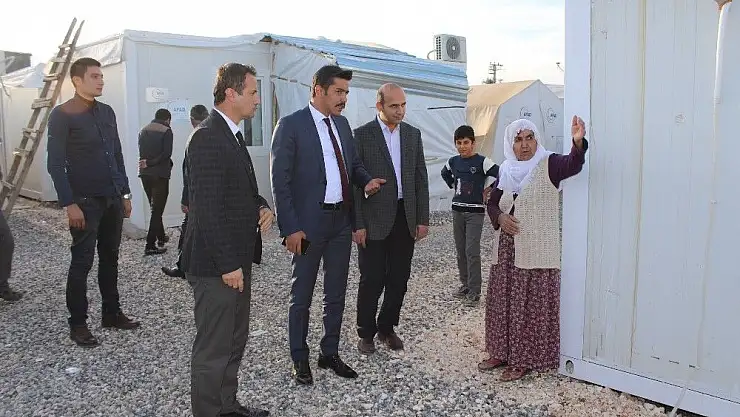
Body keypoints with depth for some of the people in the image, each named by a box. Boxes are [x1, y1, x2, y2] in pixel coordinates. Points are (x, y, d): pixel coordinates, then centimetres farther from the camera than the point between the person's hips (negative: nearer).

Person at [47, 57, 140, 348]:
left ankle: (112, 313, 24)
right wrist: (69, 204, -16)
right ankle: (77, 324, 12)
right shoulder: (62, 115, -7)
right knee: (82, 262, 1)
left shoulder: (107, 112, 11)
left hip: (113, 198, 6)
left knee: (110, 259, 12)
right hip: (85, 201, -6)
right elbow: (55, 164, -10)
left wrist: (125, 193, 13)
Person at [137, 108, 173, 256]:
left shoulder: (143, 130, 11)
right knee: (157, 209, -3)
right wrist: (150, 163, -9)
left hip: (145, 173, 6)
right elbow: (167, 154, -16)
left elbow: (142, 153, 10)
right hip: (160, 174, -6)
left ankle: (161, 236, 32)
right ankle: (150, 245, -5)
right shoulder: (166, 131, -7)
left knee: (155, 208, 20)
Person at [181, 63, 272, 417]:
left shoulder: (231, 134, 13)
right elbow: (207, 209, -22)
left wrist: (261, 206, 2)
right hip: (216, 265, -10)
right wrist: (227, 264, -21)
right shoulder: (207, 137, -18)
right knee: (214, 348, 4)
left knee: (235, 341, 21)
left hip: (236, 259, 10)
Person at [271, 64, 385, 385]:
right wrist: (290, 228, -16)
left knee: (336, 293, 16)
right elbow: (280, 181, -12)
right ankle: (299, 359, 25)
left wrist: (365, 180, -2)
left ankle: (330, 353, 32)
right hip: (309, 223, -6)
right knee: (302, 295, 8)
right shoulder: (291, 125, -10)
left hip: (341, 221, 7)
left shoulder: (342, 124, 10)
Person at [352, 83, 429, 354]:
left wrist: (423, 219, 4)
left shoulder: (413, 134, 9)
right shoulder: (362, 135, -5)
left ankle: (387, 328, 28)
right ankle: (366, 333, 21)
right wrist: (357, 224, -10)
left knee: (399, 280, 10)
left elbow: (421, 179, 10)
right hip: (374, 220, -4)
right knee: (372, 280, 3)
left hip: (406, 218, 4)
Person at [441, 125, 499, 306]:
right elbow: (445, 173, 25)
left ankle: (474, 292, -2)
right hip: (457, 210, 6)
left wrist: (484, 189, -6)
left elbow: (499, 175, -14)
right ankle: (465, 285, 25)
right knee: (460, 251, 12)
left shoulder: (482, 161, -11)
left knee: (472, 251, -9)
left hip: (475, 211, -5)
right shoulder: (453, 161, 5)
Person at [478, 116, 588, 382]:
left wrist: (578, 142, -48)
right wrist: (500, 217, -9)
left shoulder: (548, 164, -7)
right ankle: (502, 353, 28)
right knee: (503, 303, 13)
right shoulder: (505, 171, 7)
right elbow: (492, 203, 13)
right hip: (506, 250, 6)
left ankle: (524, 360, 14)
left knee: (530, 306, 1)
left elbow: (573, 165, -28)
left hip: (536, 250, -5)